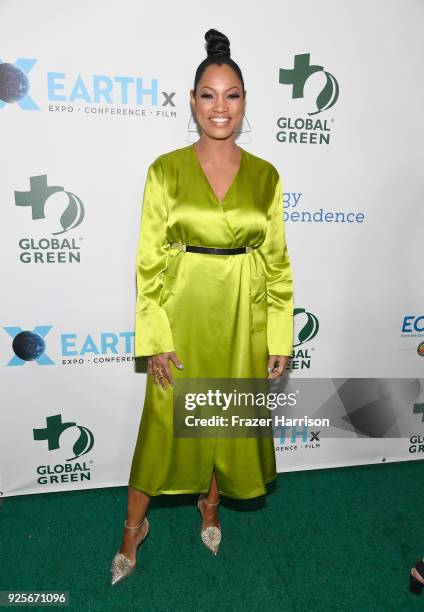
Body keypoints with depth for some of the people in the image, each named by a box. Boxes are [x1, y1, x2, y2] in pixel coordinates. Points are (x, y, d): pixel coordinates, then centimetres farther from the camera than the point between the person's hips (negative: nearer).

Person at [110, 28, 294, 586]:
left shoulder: (266, 176, 1)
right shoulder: (165, 171, -4)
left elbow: (277, 262, 2)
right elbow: (149, 261, -5)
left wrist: (280, 336, 0)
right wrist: (154, 337, -9)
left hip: (243, 318, 2)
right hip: (182, 314, -1)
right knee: (165, 422, 10)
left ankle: (212, 502, 46)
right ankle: (135, 525, 35)